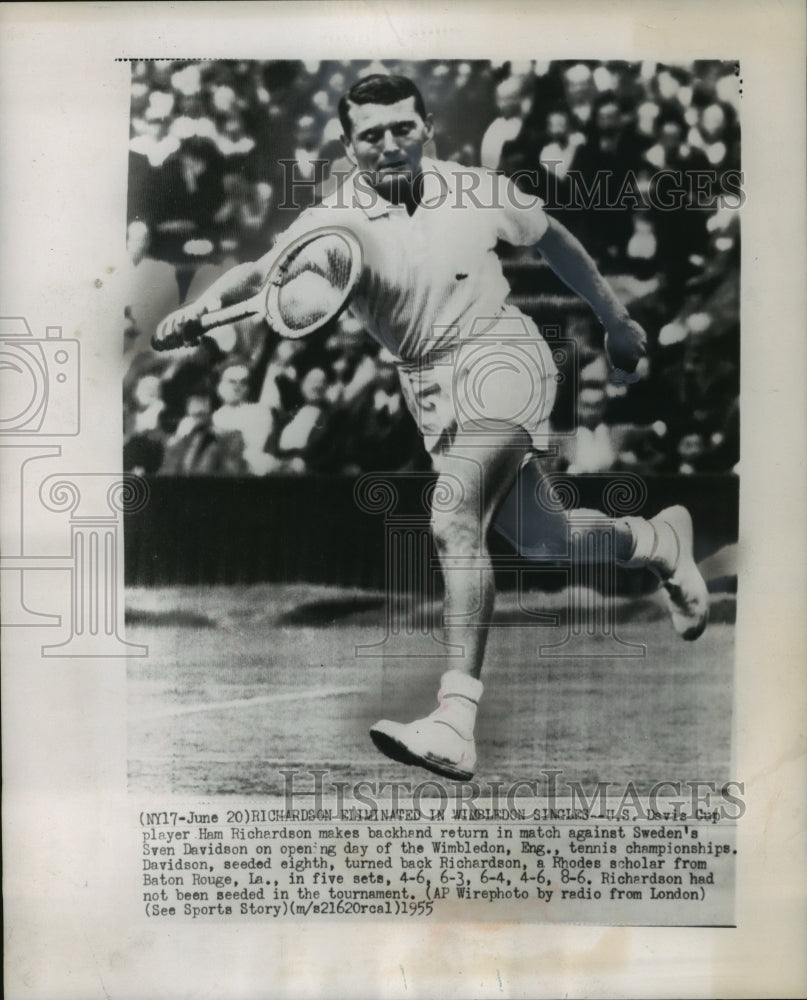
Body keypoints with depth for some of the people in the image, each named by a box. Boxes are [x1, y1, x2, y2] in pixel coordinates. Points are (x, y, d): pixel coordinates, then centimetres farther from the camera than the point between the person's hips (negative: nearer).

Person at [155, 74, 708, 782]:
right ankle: (659, 543, 43)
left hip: (500, 356, -3)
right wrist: (208, 302, -42)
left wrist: (616, 320, 20)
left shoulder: (478, 191, -2)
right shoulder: (335, 221, -5)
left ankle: (455, 723, -21)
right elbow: (264, 272, -20)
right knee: (538, 539, 10)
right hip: (429, 387, 3)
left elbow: (553, 240, 14)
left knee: (453, 521, -25)